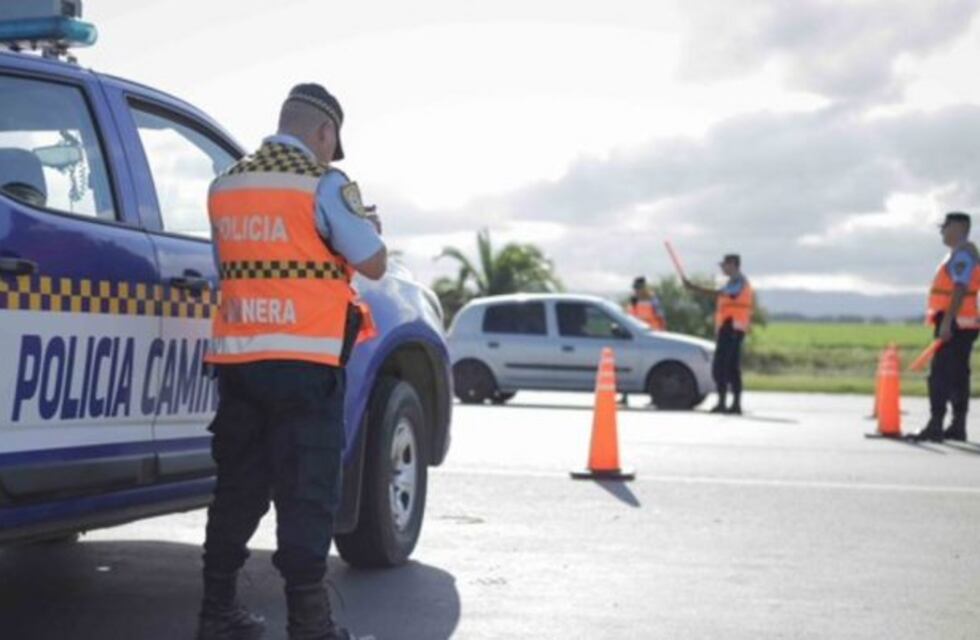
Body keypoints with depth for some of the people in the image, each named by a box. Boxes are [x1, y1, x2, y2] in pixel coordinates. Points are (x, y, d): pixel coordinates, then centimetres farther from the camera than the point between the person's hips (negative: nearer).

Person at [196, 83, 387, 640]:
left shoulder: (226, 184, 13)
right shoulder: (324, 184, -7)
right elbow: (374, 264, -5)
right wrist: (368, 227, 16)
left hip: (236, 358, 6)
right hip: (305, 362, -6)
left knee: (238, 486, 14)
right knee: (307, 492, -3)